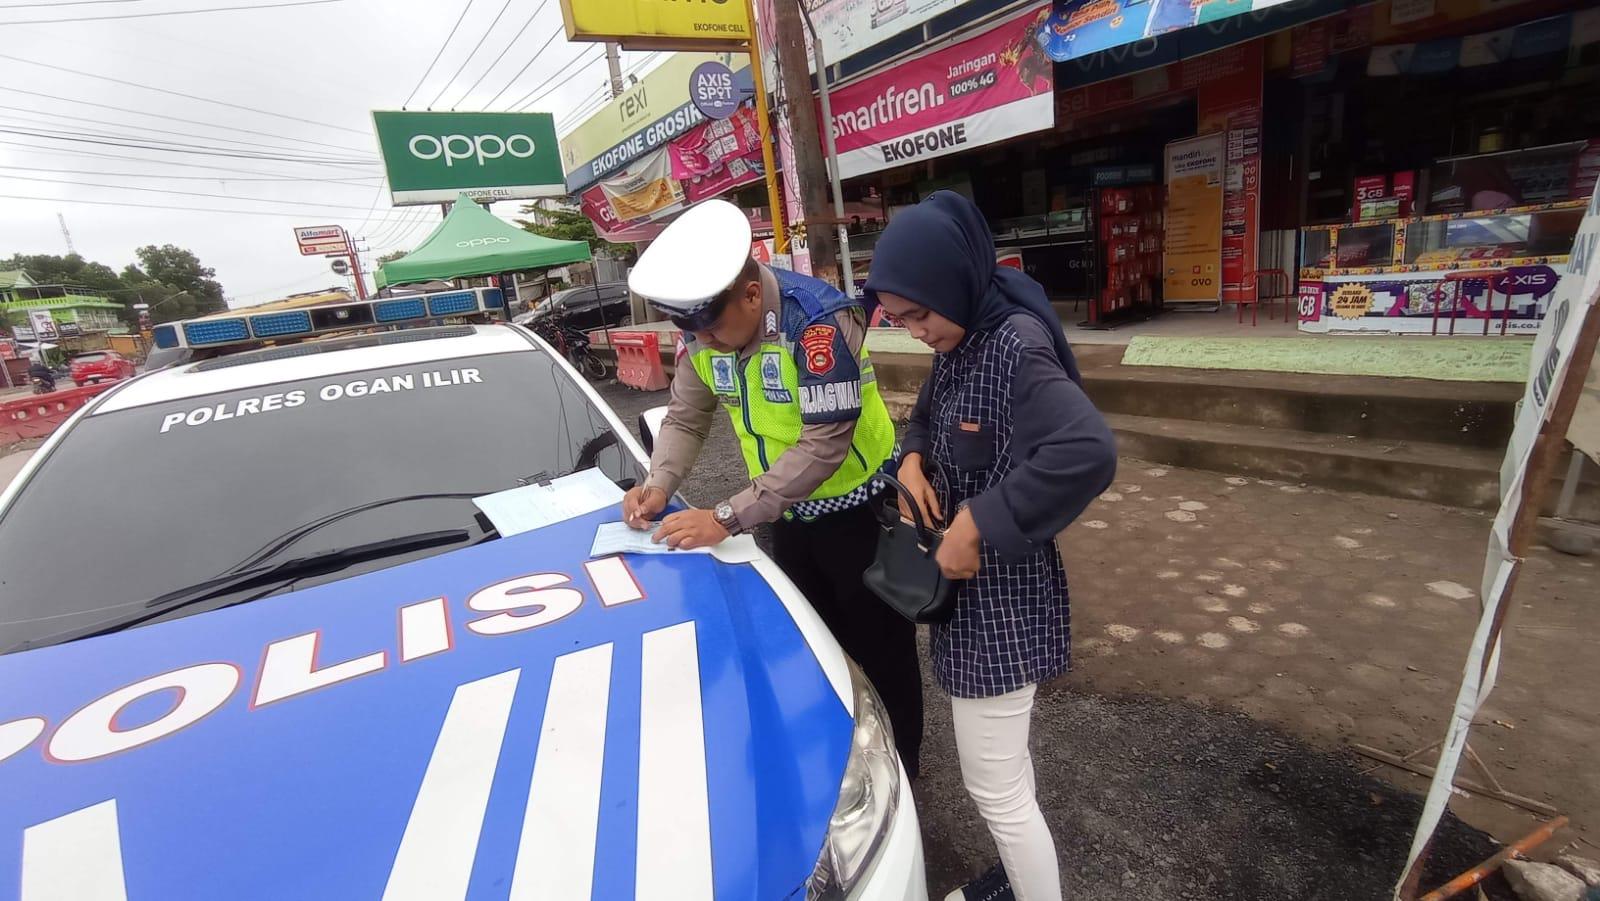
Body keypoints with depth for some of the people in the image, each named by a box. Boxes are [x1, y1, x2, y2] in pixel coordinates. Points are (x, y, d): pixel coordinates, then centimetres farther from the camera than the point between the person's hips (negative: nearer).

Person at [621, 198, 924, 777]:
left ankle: (900, 762, 35)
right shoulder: (703, 331, -7)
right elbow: (686, 418, 2)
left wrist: (727, 518, -32)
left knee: (880, 643, 11)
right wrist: (659, 484, -17)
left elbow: (824, 444, -32)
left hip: (856, 507, -6)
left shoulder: (817, 320, -29)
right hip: (788, 511, 7)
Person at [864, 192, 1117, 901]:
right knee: (1001, 770, 27)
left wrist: (978, 524, -31)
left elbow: (1088, 453, -38)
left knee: (995, 787, 7)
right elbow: (927, 417, 19)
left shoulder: (1015, 347, -24)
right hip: (968, 585, 10)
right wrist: (912, 460, -2)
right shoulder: (959, 344, 4)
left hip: (999, 596, -10)